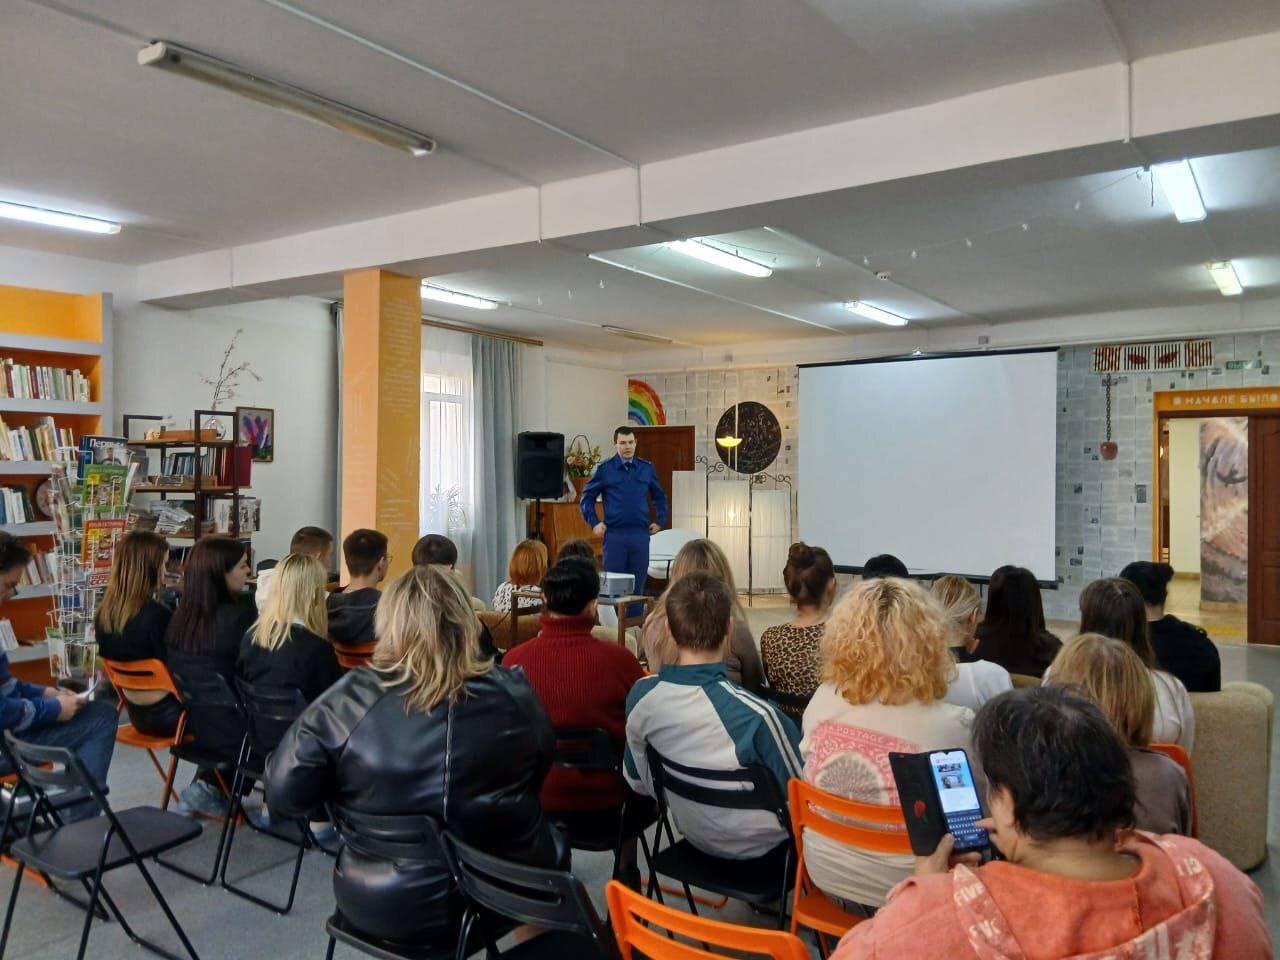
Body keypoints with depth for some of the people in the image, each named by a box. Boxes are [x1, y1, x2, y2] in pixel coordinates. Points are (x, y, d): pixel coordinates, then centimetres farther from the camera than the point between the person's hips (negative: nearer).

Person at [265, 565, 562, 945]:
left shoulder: (347, 700, -18)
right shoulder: (512, 692, -13)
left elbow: (283, 798, -10)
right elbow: (540, 771, 4)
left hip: (382, 905, 1)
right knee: (554, 848, 30)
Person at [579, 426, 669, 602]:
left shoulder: (646, 468, 7)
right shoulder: (605, 469, 0)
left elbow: (659, 496, 20)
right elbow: (587, 497, 7)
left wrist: (660, 521, 13)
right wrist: (593, 523, 0)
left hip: (640, 534, 2)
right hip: (614, 534, -2)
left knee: (638, 585, 7)